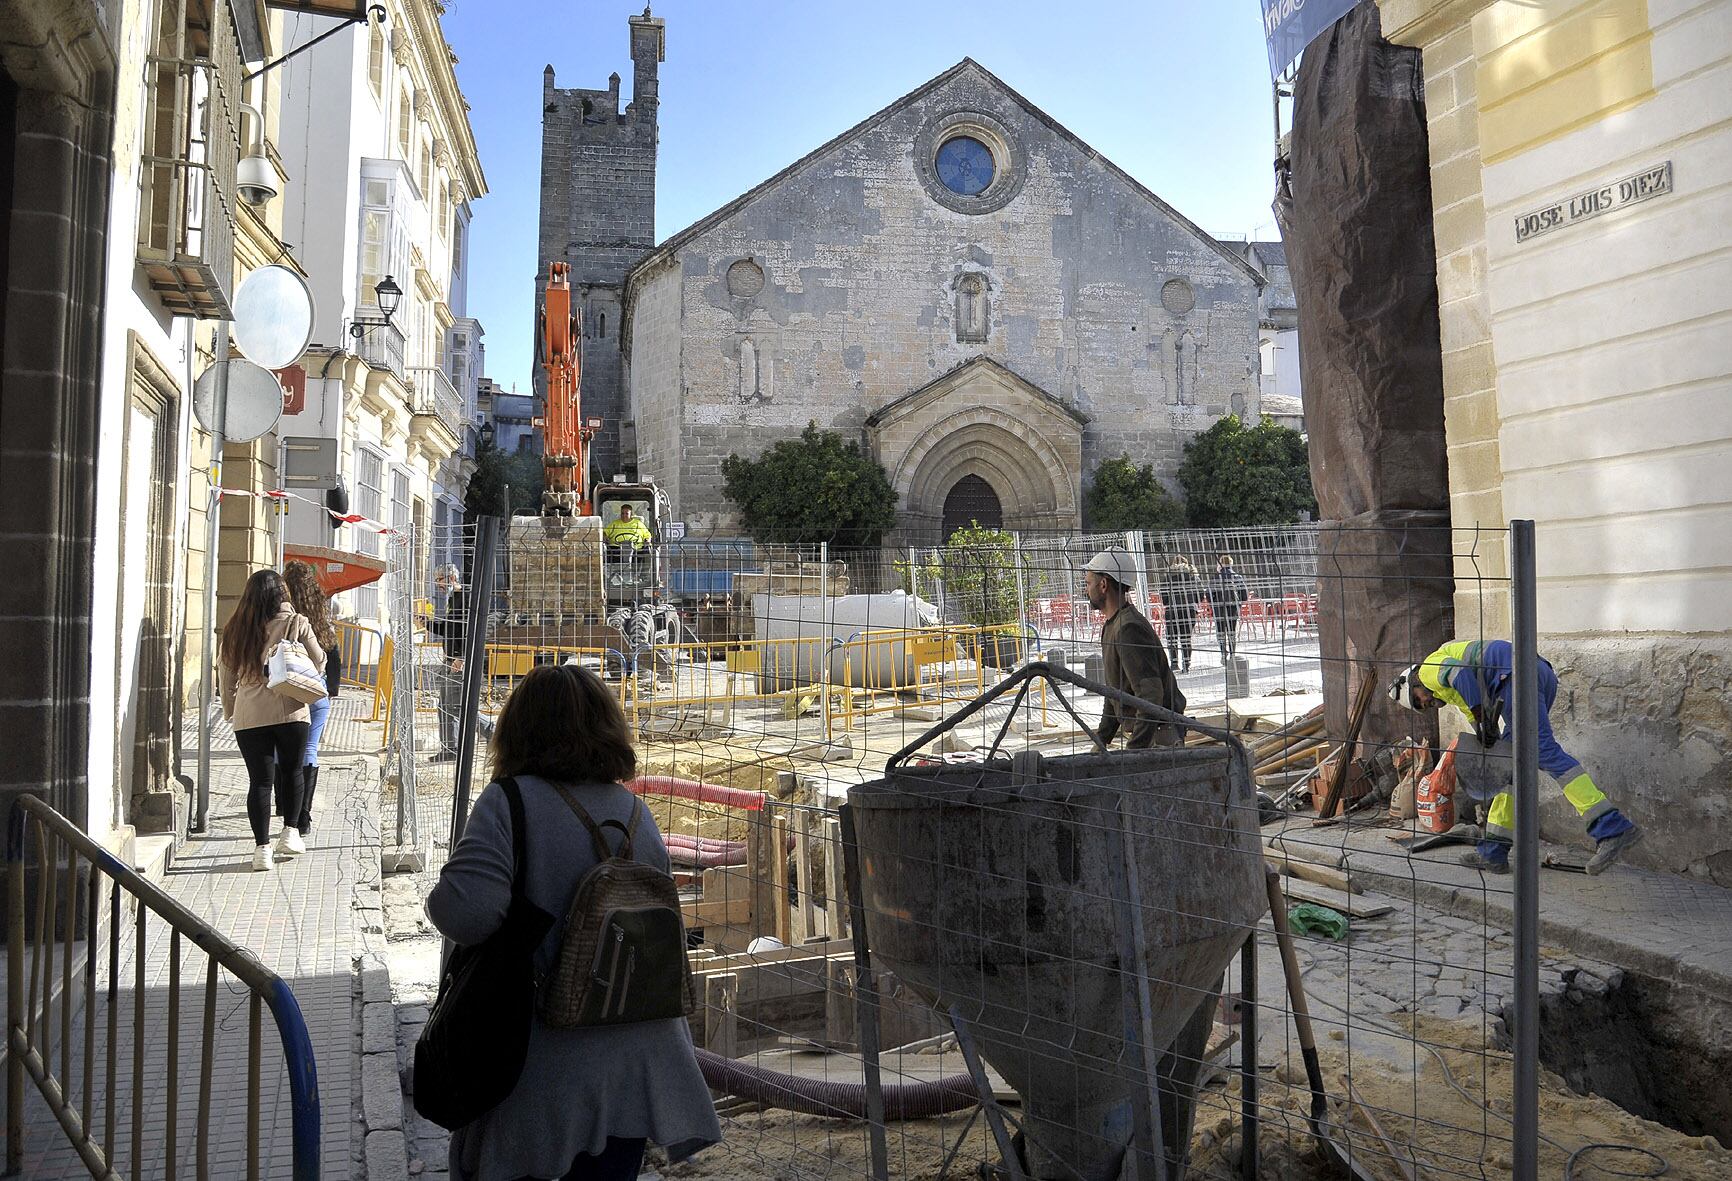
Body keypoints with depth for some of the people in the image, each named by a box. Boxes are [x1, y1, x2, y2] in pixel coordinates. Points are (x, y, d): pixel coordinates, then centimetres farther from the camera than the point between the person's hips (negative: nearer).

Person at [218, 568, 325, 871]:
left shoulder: (236, 629, 7)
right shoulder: (296, 623, -3)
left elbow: (225, 673, 13)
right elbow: (318, 660, 4)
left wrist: (230, 709, 24)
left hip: (248, 715, 2)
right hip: (290, 710, -2)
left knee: (260, 780, 4)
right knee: (292, 770, 18)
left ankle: (262, 848, 2)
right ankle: (290, 831, 17)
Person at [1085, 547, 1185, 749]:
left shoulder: (1129, 628, -19)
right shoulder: (1112, 627, 15)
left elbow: (1151, 696, -27)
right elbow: (1114, 693, 23)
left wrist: (1134, 751, -29)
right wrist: (1101, 741, 22)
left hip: (1157, 739, -9)